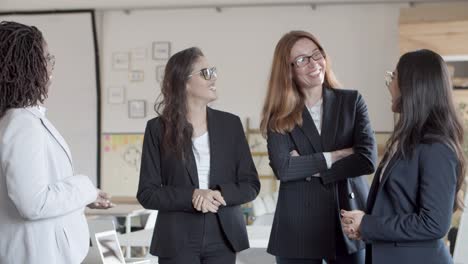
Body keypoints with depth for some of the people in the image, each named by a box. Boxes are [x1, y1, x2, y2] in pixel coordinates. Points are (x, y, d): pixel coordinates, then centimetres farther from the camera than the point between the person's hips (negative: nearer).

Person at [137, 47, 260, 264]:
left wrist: (220, 194, -15)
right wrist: (191, 196, -18)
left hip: (222, 238, 2)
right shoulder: (158, 128, 0)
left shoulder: (230, 124, 6)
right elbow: (147, 193, -2)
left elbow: (251, 184, 6)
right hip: (177, 242, -2)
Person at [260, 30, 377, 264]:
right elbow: (283, 168, -15)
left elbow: (367, 159, -8)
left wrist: (310, 169, -10)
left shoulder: (352, 101, 3)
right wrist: (334, 156, -12)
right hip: (299, 227, -1)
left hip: (350, 222, 1)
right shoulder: (279, 117, -1)